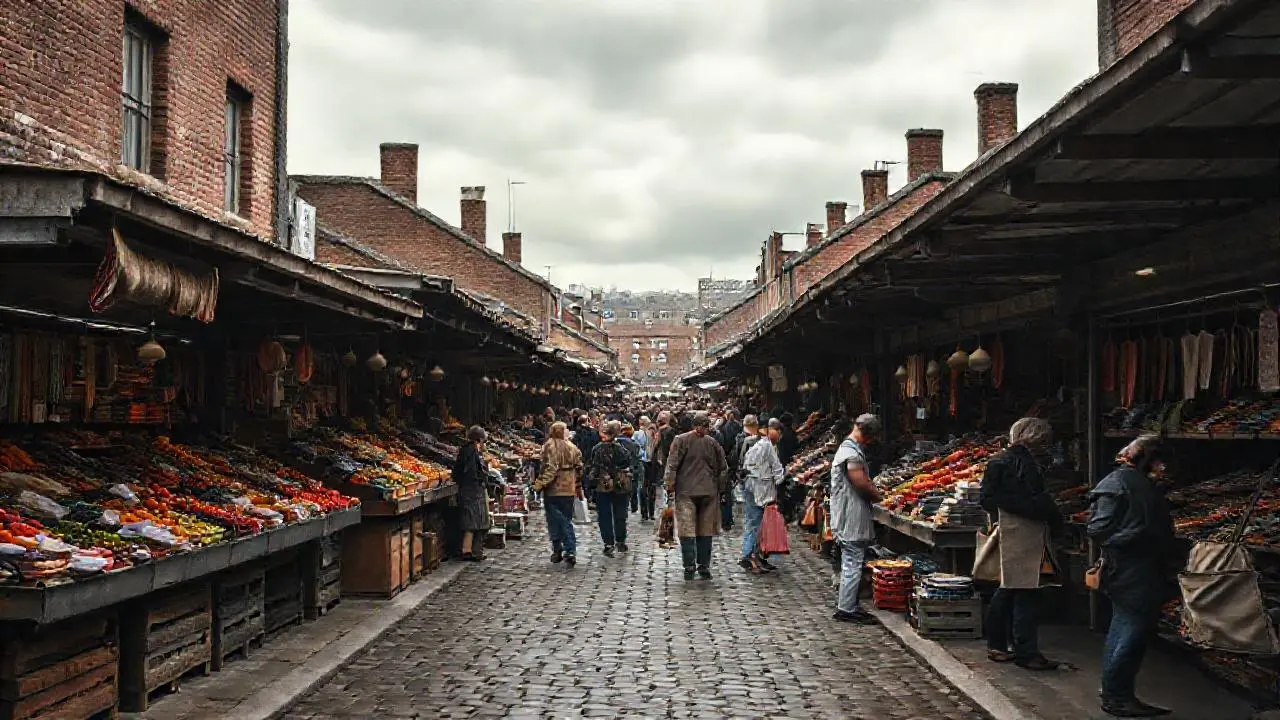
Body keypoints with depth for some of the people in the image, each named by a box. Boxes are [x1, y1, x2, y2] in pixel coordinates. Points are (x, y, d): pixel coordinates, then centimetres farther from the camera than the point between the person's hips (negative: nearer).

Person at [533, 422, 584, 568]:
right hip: (568, 490, 4)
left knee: (554, 521, 5)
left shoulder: (549, 446, -9)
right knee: (567, 521, 10)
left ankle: (557, 550, 7)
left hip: (553, 490, -4)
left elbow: (549, 468, -18)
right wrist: (578, 488, 19)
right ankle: (570, 552, 0)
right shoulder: (572, 447, 7)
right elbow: (578, 468, 10)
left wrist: (539, 484, -13)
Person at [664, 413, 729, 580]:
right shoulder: (713, 443, 6)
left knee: (687, 529, -1)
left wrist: (670, 486, -3)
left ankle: (689, 566, -6)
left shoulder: (680, 440, -3)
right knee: (705, 530, 9)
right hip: (709, 492, 3)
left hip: (686, 491, -3)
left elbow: (672, 465, -8)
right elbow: (723, 469, 11)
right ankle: (704, 566, 10)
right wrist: (720, 489, 20)